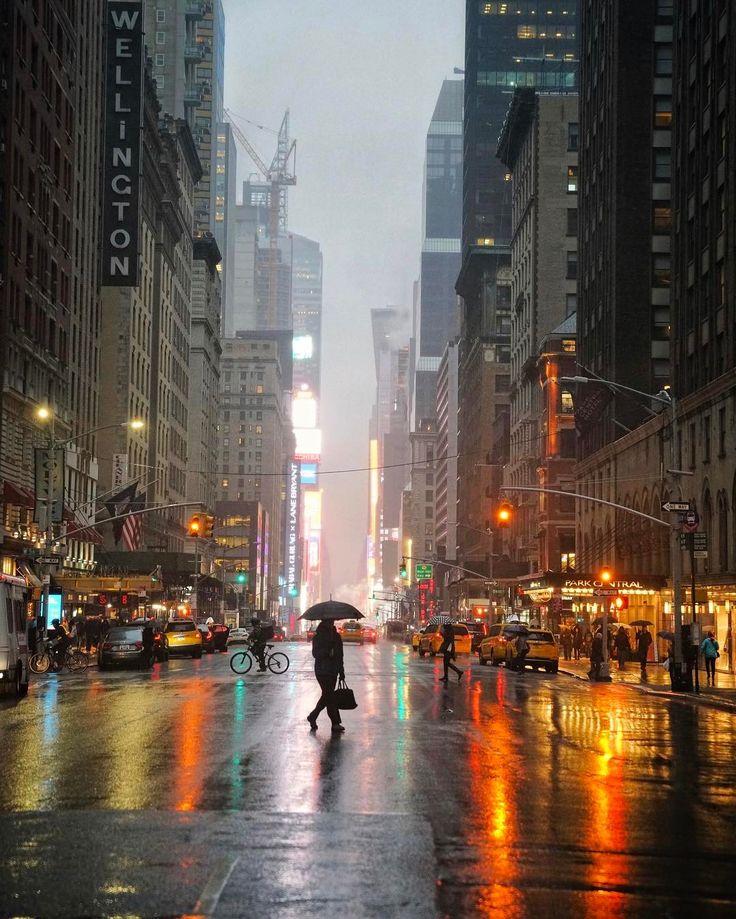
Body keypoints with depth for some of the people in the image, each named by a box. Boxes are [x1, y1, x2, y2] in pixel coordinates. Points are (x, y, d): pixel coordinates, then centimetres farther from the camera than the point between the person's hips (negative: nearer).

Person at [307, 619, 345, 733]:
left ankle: (312, 717, 25)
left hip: (333, 670, 6)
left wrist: (341, 671, 17)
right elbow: (315, 653, -12)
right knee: (330, 695, -10)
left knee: (327, 696, 9)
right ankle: (336, 723, -8)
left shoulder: (336, 636, 12)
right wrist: (327, 653, -29)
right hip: (322, 671, -6)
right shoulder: (318, 637, -5)